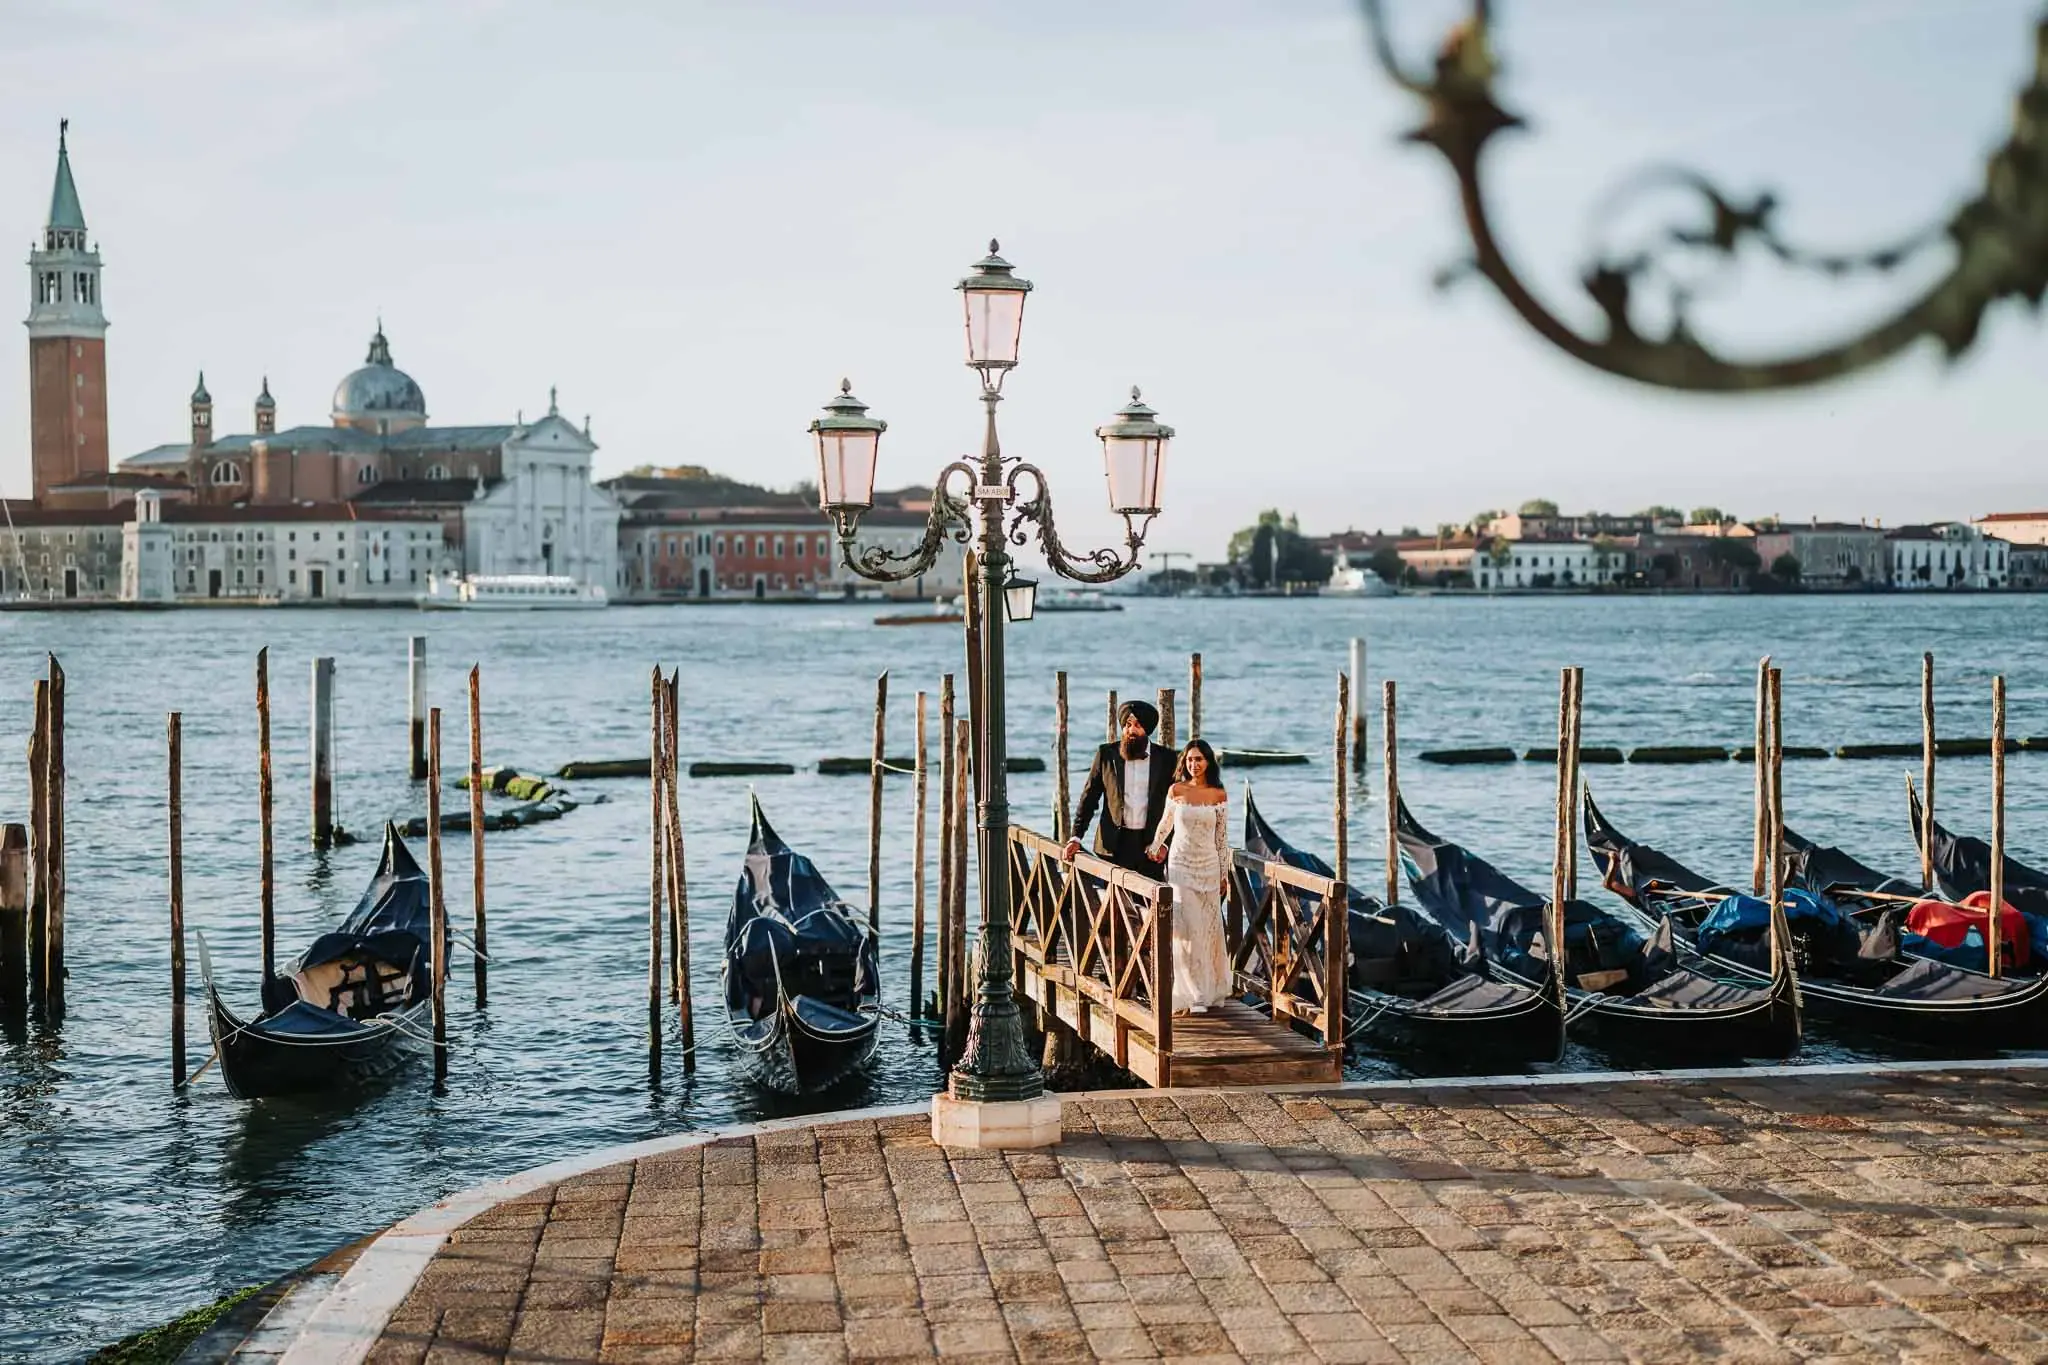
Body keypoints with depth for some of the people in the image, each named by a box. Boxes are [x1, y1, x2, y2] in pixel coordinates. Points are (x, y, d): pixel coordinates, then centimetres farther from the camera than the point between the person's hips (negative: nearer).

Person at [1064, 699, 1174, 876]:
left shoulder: (1165, 757, 5)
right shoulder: (1106, 753, 6)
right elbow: (1089, 797, 8)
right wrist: (1076, 837, -1)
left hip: (1150, 843, 0)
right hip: (1115, 844, 0)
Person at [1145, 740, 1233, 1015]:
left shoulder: (1219, 795, -1)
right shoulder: (1176, 790, -1)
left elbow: (1222, 837, 3)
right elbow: (1166, 823, 17)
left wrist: (1225, 874, 3)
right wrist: (1156, 846, 30)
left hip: (1209, 866, 0)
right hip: (1181, 864, 0)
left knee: (1207, 928, 3)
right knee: (1185, 928, -4)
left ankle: (1209, 990, 13)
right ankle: (1190, 995, -1)